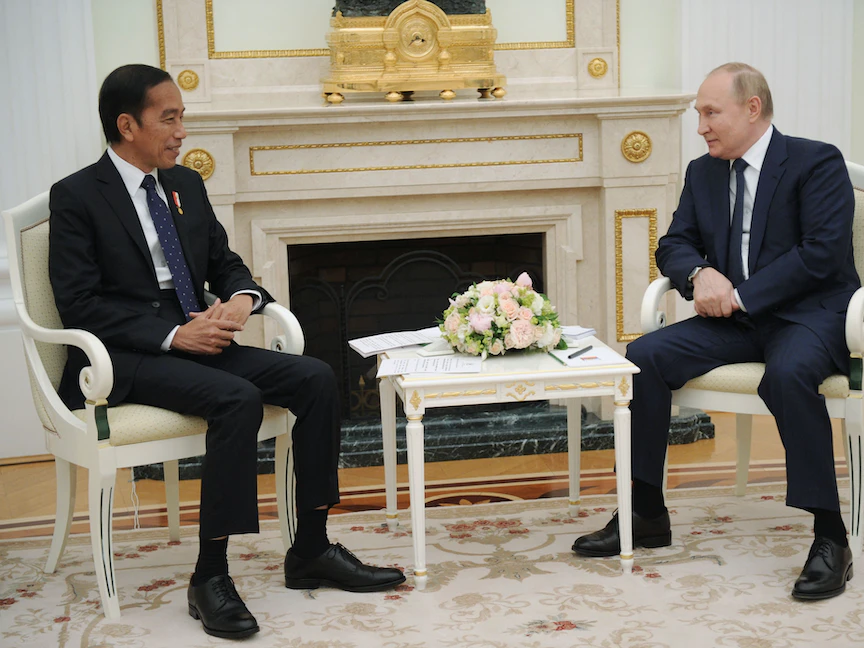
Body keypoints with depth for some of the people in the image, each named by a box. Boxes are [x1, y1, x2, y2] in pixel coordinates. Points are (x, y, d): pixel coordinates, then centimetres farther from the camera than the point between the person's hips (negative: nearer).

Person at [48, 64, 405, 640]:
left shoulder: (187, 185, 15)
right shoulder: (77, 197, -6)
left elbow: (225, 264, 19)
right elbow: (80, 306, -12)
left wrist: (241, 298, -6)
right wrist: (172, 334, -21)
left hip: (197, 340, 7)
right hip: (124, 359, -7)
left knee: (316, 378, -12)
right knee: (237, 398, -33)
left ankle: (311, 551, -4)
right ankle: (210, 576, -24)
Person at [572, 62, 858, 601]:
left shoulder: (818, 163, -6)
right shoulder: (703, 173, 15)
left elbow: (822, 251, -17)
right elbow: (673, 245, 12)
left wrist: (741, 295, -19)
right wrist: (699, 273, -12)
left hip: (808, 313, -6)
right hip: (735, 317, 6)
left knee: (788, 373, -39)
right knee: (644, 356, -15)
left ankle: (831, 538, -27)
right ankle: (648, 516, -5)